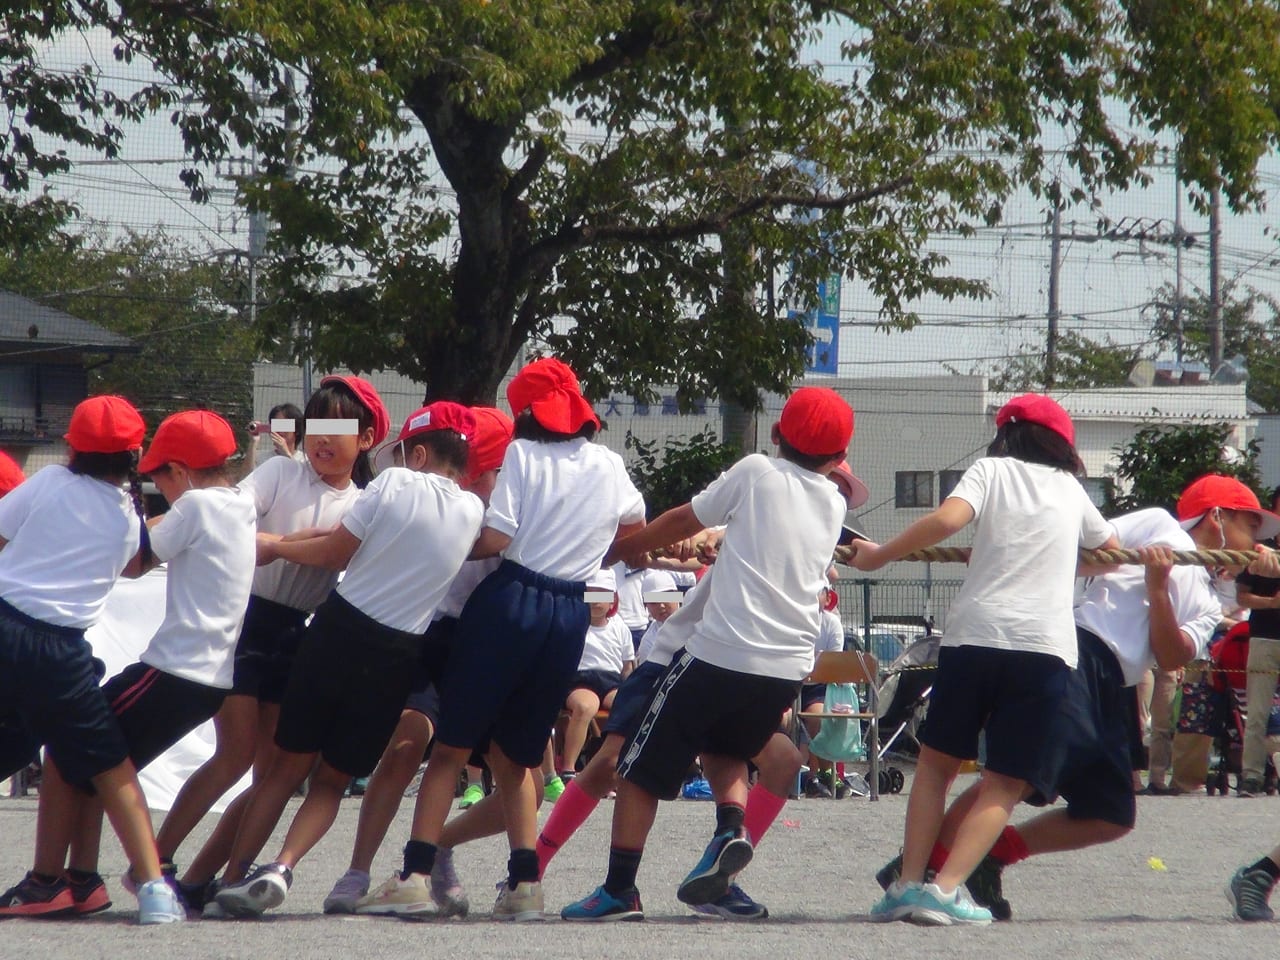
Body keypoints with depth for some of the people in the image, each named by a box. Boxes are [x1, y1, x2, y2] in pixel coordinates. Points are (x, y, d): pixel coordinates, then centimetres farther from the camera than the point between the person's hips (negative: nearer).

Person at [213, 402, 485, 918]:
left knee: (288, 767, 10)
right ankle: (282, 866, -13)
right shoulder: (472, 511, 3)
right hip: (396, 656, 2)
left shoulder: (395, 484, -7)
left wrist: (275, 545, 17)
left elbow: (335, 553, -1)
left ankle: (234, 874, 6)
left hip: (339, 632, -2)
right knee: (332, 780, 11)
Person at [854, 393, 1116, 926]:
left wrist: (878, 556, -2)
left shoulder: (991, 471, 9)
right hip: (1045, 648, 1)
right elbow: (1108, 545, 38)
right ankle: (947, 888, -10)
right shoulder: (1070, 489, 18)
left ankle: (908, 882, 7)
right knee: (1004, 784, 6)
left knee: (936, 762, 16)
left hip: (974, 634, -1)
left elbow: (948, 519, -11)